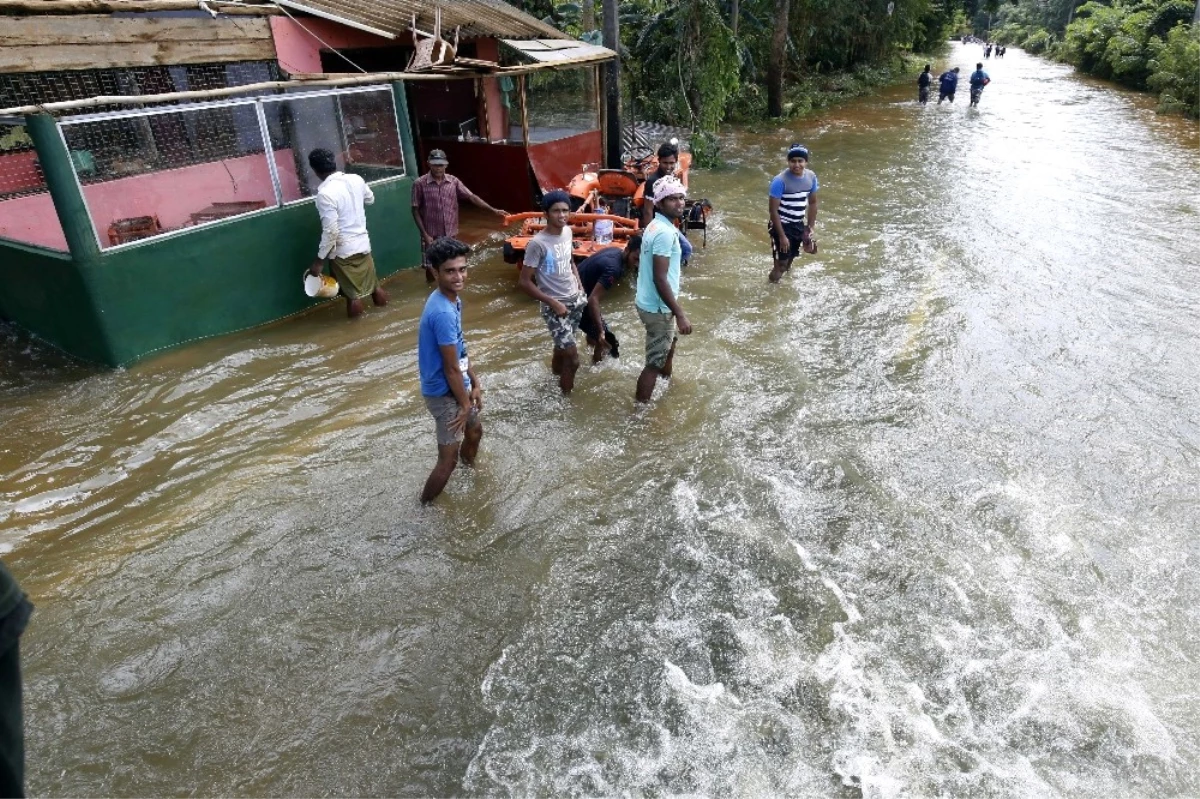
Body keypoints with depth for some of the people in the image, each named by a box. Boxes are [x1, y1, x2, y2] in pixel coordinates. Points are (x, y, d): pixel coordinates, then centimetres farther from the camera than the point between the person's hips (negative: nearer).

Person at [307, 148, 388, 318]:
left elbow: (330, 232, -23)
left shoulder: (325, 194, -22)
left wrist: (320, 259, -15)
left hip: (342, 251, -6)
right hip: (363, 243, 6)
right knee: (374, 284, 19)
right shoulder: (356, 179, -3)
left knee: (353, 295, 5)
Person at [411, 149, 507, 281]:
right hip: (430, 235, -3)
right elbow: (415, 210, -7)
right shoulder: (420, 183, -9)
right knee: (429, 266, 3)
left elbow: (471, 197, -1)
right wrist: (424, 234, -13)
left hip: (449, 234, 3)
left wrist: (494, 210, -9)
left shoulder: (453, 181, -1)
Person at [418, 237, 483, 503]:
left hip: (458, 386, 10)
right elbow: (451, 368, -24)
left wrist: (475, 384, 9)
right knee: (448, 459, 2)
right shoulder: (443, 313, -31)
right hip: (445, 393, -10)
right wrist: (465, 403, -12)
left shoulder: (452, 299, 0)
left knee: (475, 431, 30)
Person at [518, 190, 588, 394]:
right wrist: (553, 303, -18)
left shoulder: (567, 232, 1)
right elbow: (524, 282, -18)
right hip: (555, 305, -7)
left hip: (575, 299, 7)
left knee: (562, 345, 22)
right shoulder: (537, 243, -21)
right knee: (572, 358, -7)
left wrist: (579, 285, 7)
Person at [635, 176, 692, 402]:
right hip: (658, 307, -11)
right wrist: (680, 314, -26)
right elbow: (660, 279, -28)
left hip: (650, 302, 11)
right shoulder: (665, 232, -24)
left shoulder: (656, 225, 8)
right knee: (655, 363, 1)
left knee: (668, 344, 32)